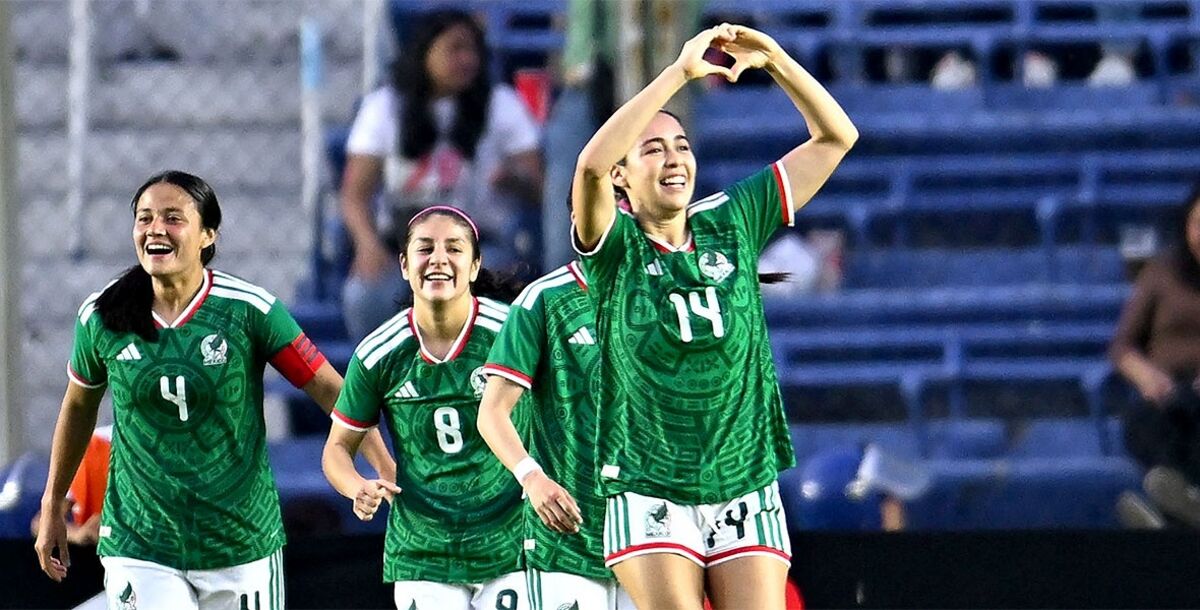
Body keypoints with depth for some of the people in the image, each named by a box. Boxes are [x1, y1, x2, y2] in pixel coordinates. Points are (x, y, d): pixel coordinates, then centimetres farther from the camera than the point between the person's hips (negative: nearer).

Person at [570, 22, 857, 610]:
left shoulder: (732, 225, 7)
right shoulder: (616, 247, -3)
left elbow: (835, 137, 9)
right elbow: (592, 164, -26)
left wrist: (774, 59, -5)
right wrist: (679, 71, -25)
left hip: (745, 490, 3)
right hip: (649, 493, -3)